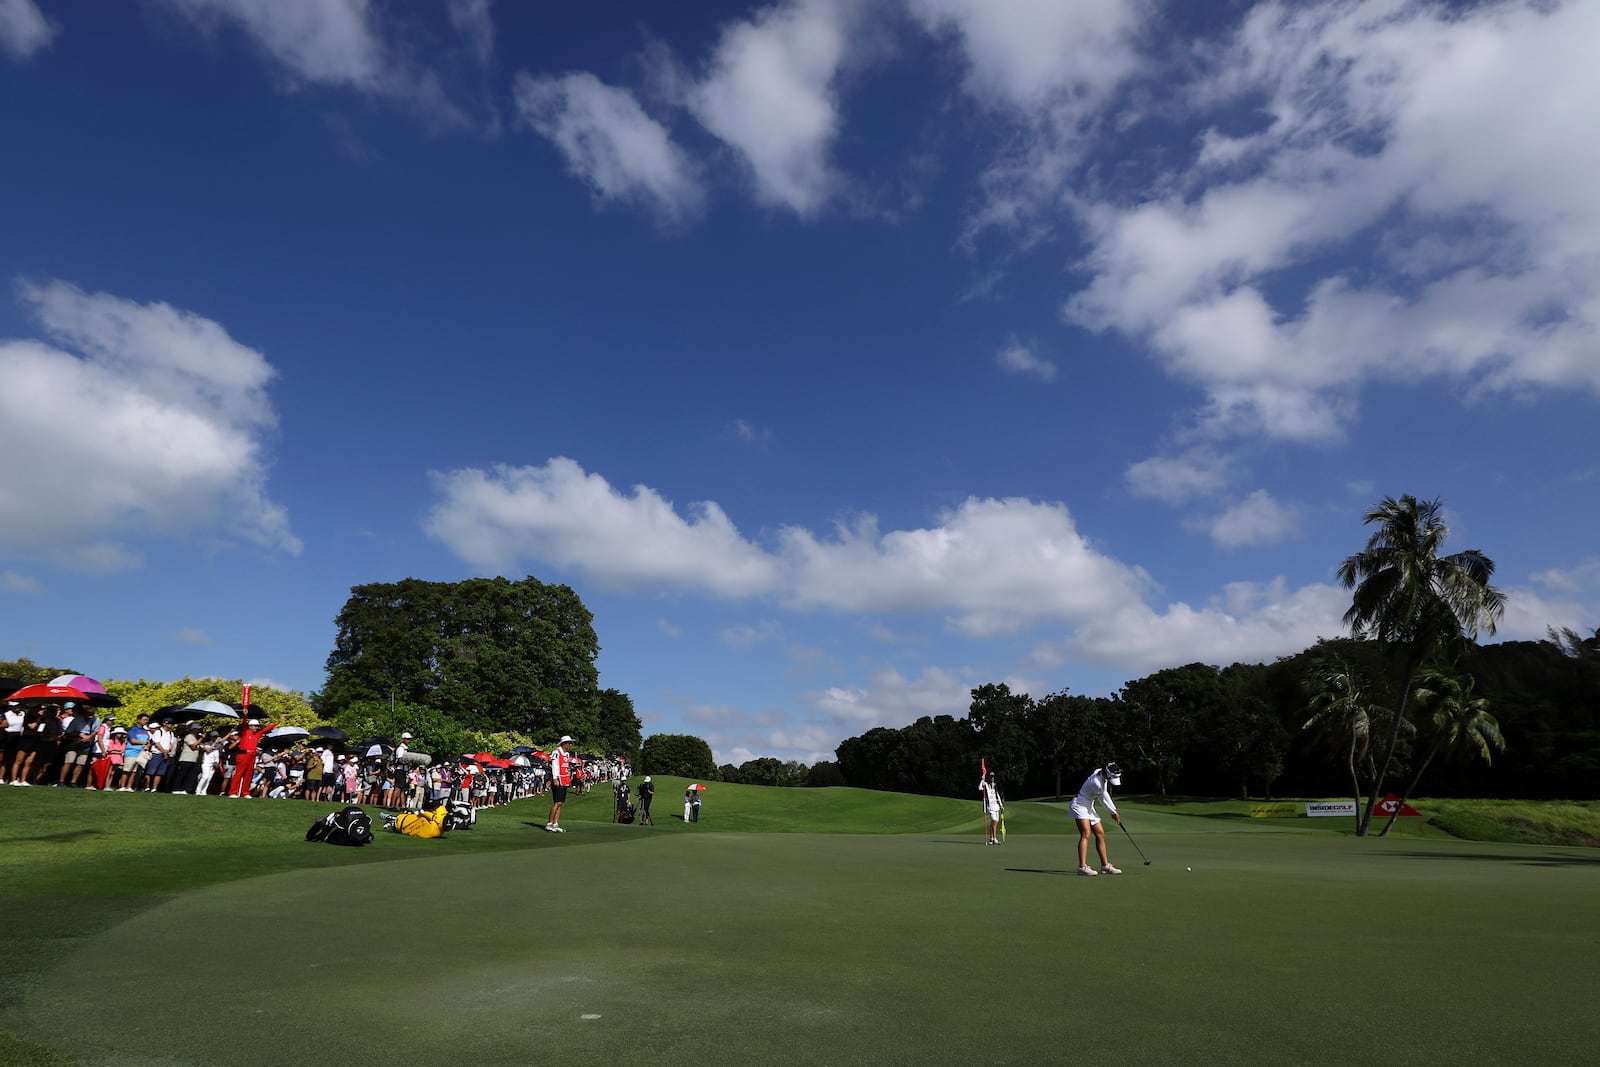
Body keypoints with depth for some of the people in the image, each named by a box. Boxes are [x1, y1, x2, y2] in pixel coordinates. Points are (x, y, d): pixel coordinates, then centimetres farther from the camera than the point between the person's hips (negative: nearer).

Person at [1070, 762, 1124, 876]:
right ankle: (1082, 866, -28)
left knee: (1100, 833, 10)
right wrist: (1114, 812, 3)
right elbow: (1103, 799, -13)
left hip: (1089, 807, 10)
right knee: (1086, 833, -22)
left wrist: (1113, 811, 9)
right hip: (1080, 805, -10)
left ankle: (1105, 865, 18)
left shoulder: (1102, 775, -3)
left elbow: (1105, 795, 12)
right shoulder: (1096, 782, -29)